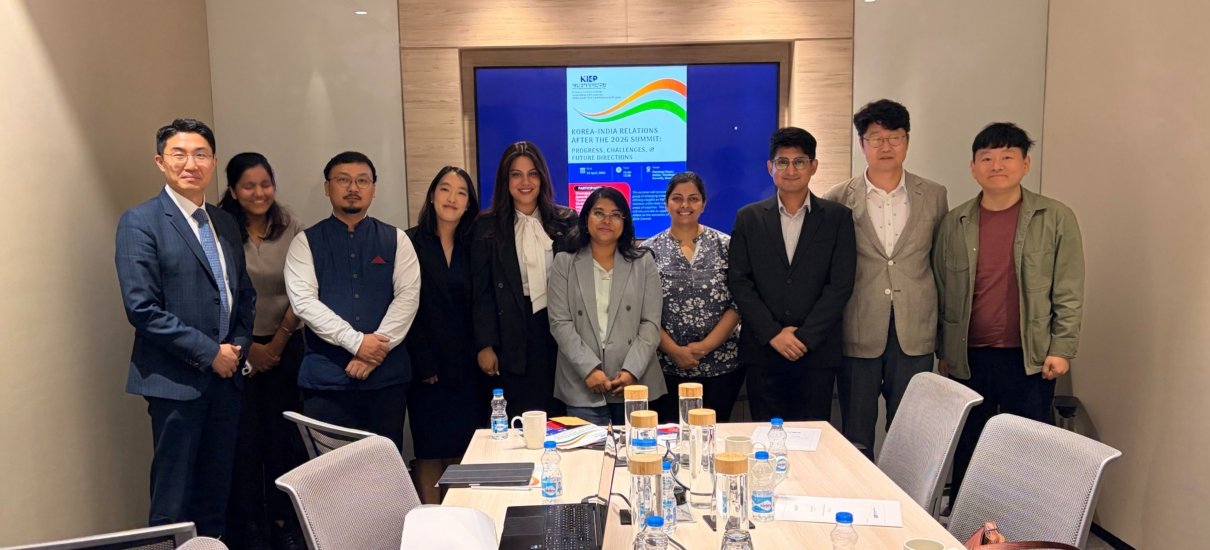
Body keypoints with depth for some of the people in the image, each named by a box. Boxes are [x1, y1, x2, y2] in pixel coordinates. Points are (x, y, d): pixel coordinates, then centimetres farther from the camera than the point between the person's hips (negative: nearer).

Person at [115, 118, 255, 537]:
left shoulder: (225, 224, 12)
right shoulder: (140, 222, -8)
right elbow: (142, 309, -15)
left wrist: (239, 344, 1)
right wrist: (209, 352, -14)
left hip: (226, 374, 6)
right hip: (176, 379, -6)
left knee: (217, 489, 14)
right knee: (174, 497, 4)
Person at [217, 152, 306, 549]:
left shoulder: (291, 230, 2)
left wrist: (279, 342, -4)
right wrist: (248, 348, -6)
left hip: (285, 347, 2)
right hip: (239, 349, -2)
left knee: (285, 435, 5)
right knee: (245, 439, 3)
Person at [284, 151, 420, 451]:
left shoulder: (396, 240, 8)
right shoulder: (306, 242, 5)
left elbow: (408, 296, -3)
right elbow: (304, 302, -7)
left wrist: (377, 350, -14)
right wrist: (356, 342, -15)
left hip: (387, 375, 1)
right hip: (326, 379, -1)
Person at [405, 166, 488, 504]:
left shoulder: (472, 248, 11)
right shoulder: (411, 243, -2)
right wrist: (423, 365, -12)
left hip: (467, 365, 4)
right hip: (428, 365, -4)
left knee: (465, 450, 7)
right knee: (431, 449, 1)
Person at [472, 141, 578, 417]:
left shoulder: (566, 221, 6)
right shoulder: (488, 227, 4)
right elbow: (482, 291, 2)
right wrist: (485, 345, -4)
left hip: (560, 329, 1)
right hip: (513, 335, -1)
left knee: (559, 414, 6)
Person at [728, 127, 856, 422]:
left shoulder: (838, 217, 4)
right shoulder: (749, 218, 7)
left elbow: (841, 284, -2)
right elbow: (739, 281, 1)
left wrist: (804, 337, -9)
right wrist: (773, 334, -8)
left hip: (817, 351, 0)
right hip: (762, 351, 1)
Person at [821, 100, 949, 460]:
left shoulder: (934, 196, 7)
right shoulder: (838, 200, 1)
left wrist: (944, 332, 9)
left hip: (914, 335, 1)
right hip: (858, 334, -1)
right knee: (856, 438, 9)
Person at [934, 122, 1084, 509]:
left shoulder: (1056, 219, -1)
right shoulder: (954, 223, 4)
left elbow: (1069, 292, -1)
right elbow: (942, 293, 8)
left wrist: (1061, 349, -7)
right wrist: (943, 351, 9)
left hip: (1030, 358, -2)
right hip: (968, 358, 2)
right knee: (966, 453, 12)